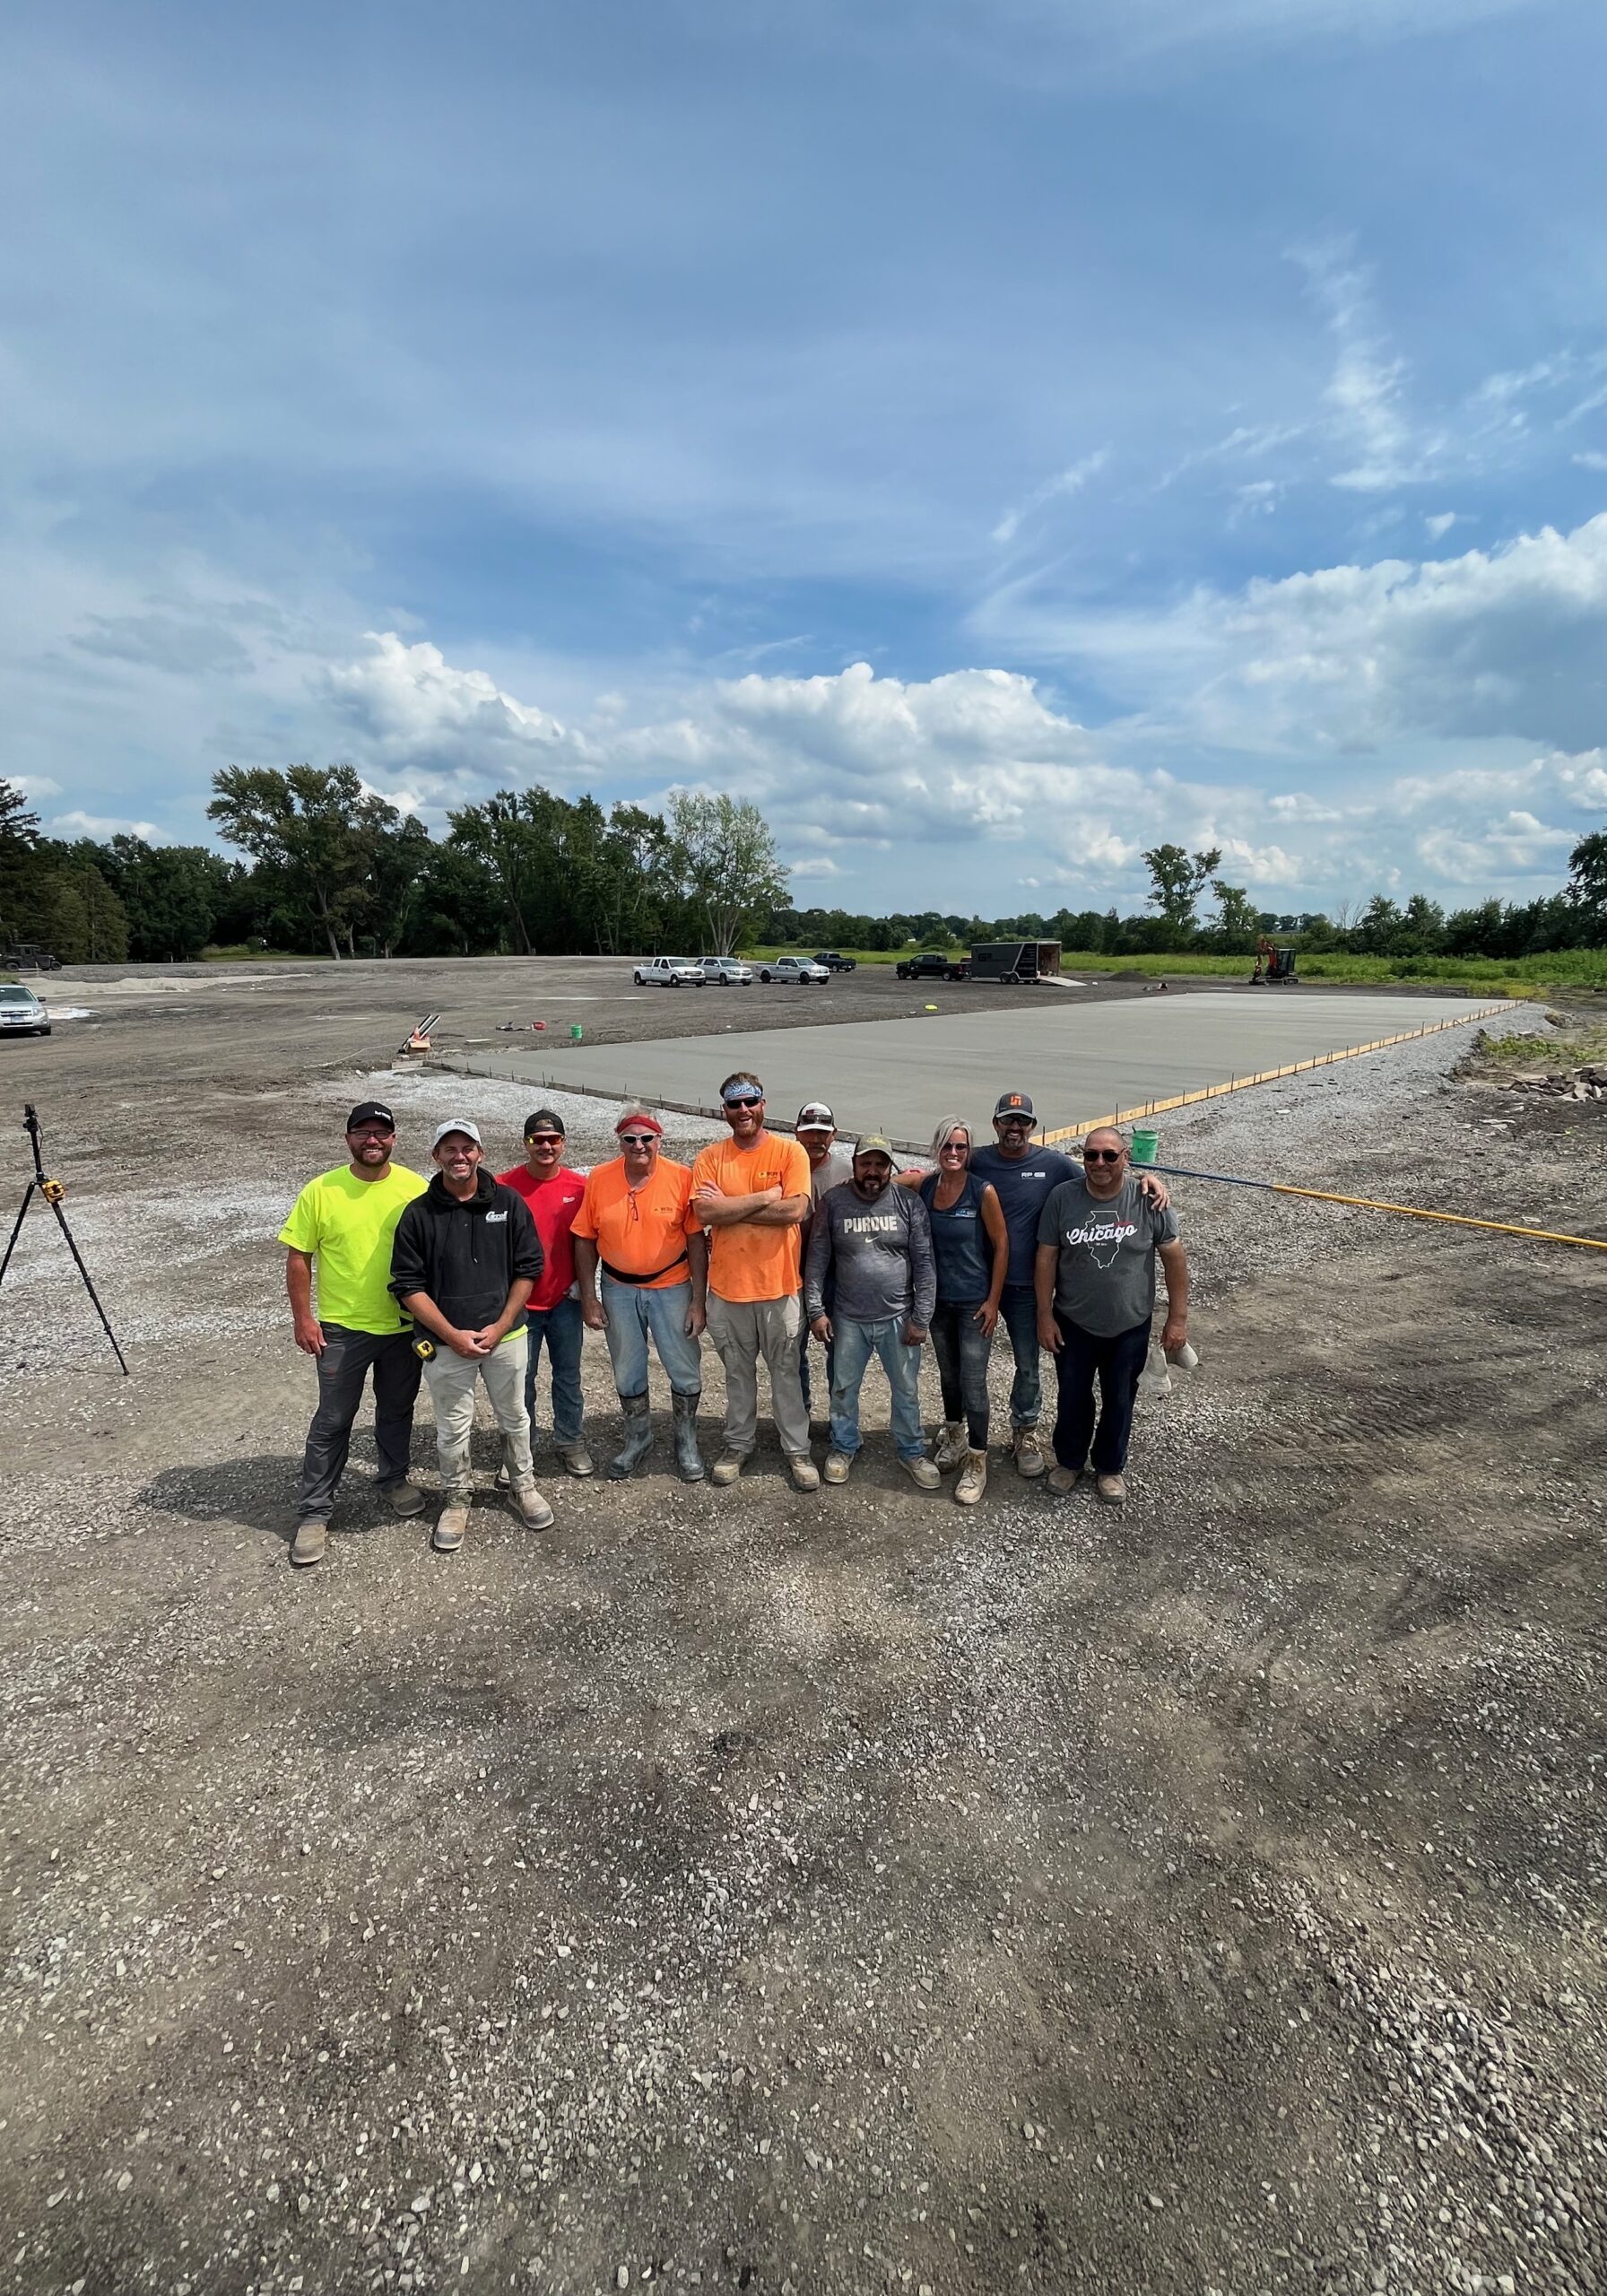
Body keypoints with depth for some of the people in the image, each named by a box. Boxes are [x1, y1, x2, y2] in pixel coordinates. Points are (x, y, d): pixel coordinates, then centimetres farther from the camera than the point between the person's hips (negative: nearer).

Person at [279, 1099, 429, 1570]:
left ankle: (393, 1479, 40)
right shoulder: (320, 1191, -9)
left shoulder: (416, 1189, -6)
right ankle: (314, 1513, 20)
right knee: (333, 1421, 7)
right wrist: (302, 1317, -7)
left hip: (404, 1326, 2)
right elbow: (298, 1257, -4)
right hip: (341, 1328, -2)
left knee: (397, 1411, 18)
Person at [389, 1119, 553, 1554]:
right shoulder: (418, 1214, -7)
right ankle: (457, 1497, 34)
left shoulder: (508, 1203, -4)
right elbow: (408, 1286, -6)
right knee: (453, 1428, 11)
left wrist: (500, 1327, -8)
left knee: (514, 1417, 16)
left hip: (505, 1336, 1)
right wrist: (453, 1335, -12)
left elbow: (528, 1269, -1)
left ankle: (523, 1484, 38)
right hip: (445, 1343, -1)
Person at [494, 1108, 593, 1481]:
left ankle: (569, 1440, 33)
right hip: (520, 1301, -2)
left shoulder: (580, 1186, -4)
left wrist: (582, 1280, 0)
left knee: (568, 1374, 15)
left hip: (565, 1299, 2)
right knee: (520, 1380, 11)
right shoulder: (504, 1186, -10)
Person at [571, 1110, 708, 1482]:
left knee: (686, 1371, 7)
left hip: (672, 1288, -2)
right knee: (628, 1373, 16)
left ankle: (686, 1442, 31)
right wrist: (588, 1298, -3)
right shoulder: (599, 1179, -8)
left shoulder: (681, 1178, -13)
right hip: (619, 1290, 2)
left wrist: (698, 1301, -10)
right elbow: (585, 1241, -2)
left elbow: (696, 1241, -9)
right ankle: (637, 1440, 38)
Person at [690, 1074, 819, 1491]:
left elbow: (794, 1209, -19)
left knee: (786, 1374, 12)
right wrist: (764, 1197, -18)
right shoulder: (711, 1157, -2)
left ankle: (797, 1450, 26)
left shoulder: (790, 1152, -6)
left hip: (779, 1284, -1)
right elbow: (704, 1212, -15)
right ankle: (738, 1444, 35)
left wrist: (729, 1208, -15)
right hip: (727, 1285, 2)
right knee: (738, 1374, 18)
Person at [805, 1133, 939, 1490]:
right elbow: (818, 1260, -2)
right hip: (848, 1319, 0)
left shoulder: (909, 1202, -6)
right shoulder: (833, 1202, -5)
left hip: (898, 1318, 0)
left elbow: (924, 1263, -5)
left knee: (907, 1389, 14)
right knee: (844, 1388, 16)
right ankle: (843, 1447, 38)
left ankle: (911, 1452, 34)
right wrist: (816, 1310, -5)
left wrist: (921, 1318, -7)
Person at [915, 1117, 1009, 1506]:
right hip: (938, 1300, 4)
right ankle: (954, 1439, 40)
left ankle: (976, 1462, 14)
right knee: (948, 1374, 20)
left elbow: (1001, 1246, -10)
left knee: (972, 1383, -1)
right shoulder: (924, 1187, -3)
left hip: (974, 1304, -4)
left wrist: (993, 1301, -10)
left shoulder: (983, 1192, -14)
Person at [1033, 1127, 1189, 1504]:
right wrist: (1045, 1315, -5)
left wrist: (1177, 1318, -5)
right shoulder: (1063, 1197, -13)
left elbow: (1174, 1257, -6)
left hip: (1129, 1327, 0)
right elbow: (1046, 1258, -6)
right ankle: (1069, 1460, 40)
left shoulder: (1148, 1200, -14)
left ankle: (1109, 1466, 39)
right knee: (1073, 1398, 17)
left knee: (1119, 1401, 17)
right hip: (1073, 1324, 0)